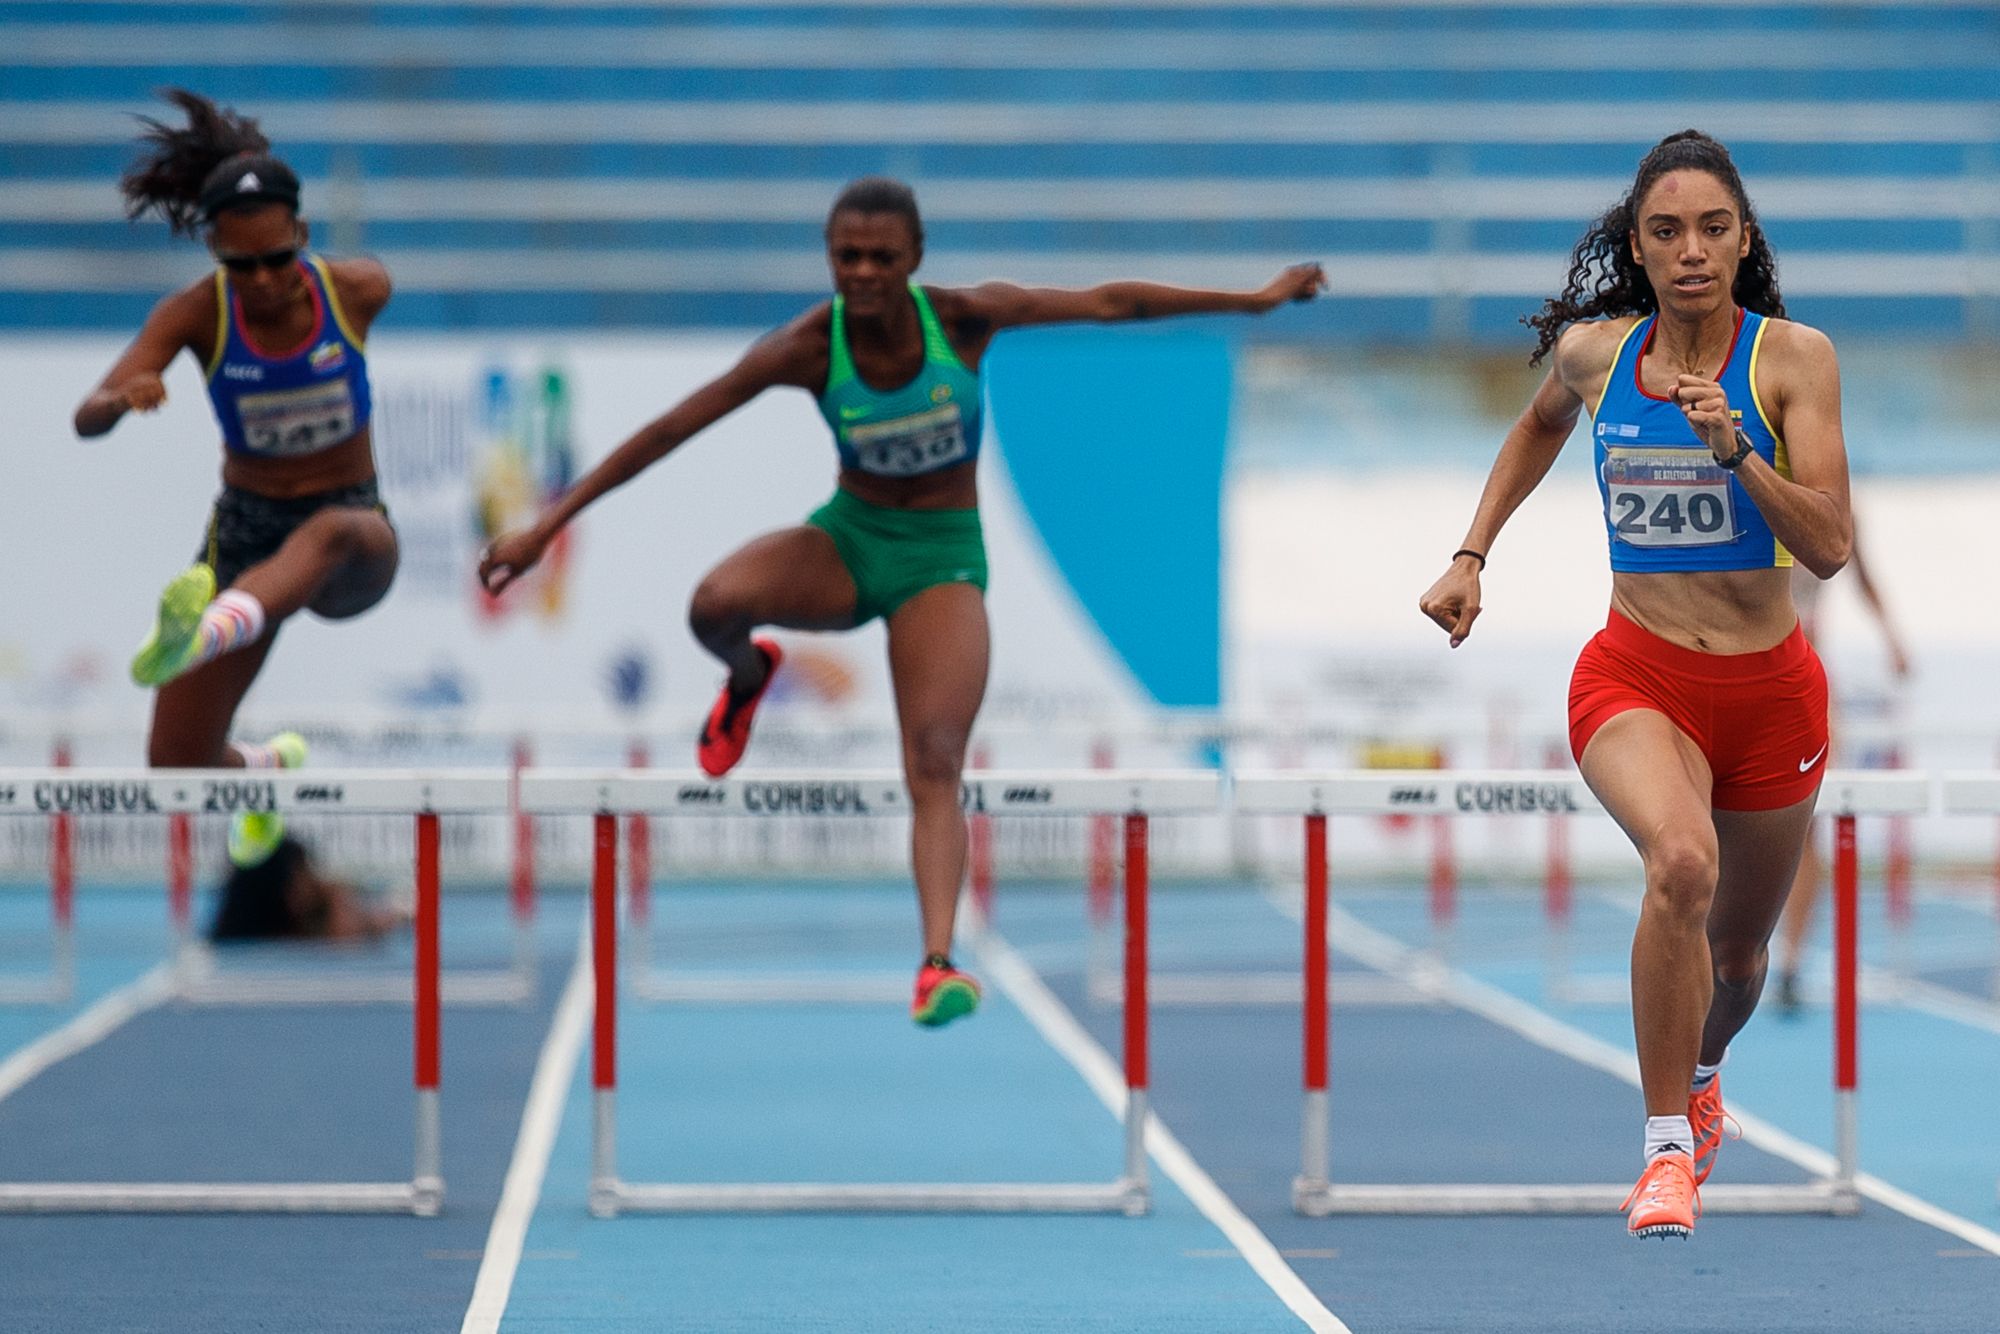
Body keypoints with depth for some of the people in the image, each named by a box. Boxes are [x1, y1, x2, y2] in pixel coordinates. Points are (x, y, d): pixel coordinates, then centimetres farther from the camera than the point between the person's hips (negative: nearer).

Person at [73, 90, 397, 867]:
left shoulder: (358, 290, -11)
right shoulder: (196, 315, -13)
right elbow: (86, 421, -25)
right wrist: (123, 399, -46)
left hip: (356, 523, -2)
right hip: (242, 533, 2)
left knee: (330, 536, -42)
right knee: (175, 767, -2)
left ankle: (209, 631, -72)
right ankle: (267, 766, 36)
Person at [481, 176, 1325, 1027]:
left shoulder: (963, 317, -16)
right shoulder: (808, 348, -16)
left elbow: (1109, 304, -6)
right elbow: (669, 430, -15)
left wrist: (1253, 301, -1)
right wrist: (546, 527, -18)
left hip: (942, 554, 0)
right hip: (846, 540, 0)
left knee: (936, 766, -16)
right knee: (717, 602, -30)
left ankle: (936, 964, -21)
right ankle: (747, 677, 6)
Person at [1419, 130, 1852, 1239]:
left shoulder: (1794, 356, -9)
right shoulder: (1593, 351, -2)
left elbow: (1828, 547, -16)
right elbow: (1539, 426, 23)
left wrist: (1733, 447, -28)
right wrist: (1470, 556, 18)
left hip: (1769, 690, 1)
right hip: (1634, 678, -1)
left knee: (1736, 956, 19)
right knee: (1680, 863, -33)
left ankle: (1697, 1074, 55)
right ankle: (1667, 1150, -22)